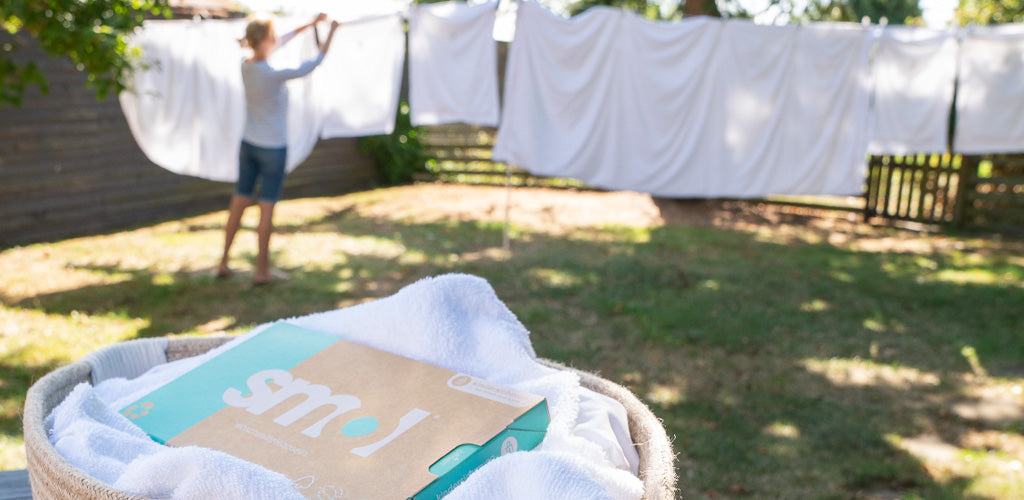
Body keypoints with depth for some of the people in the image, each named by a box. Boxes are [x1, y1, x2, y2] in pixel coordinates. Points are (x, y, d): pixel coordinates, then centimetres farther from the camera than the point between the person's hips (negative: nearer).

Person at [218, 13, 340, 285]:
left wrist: (310, 24, 18)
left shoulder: (246, 66, -3)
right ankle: (262, 270, 14)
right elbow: (312, 64, -15)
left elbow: (278, 44, 12)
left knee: (238, 203, 16)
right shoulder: (274, 75, -24)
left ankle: (224, 262, 26)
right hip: (273, 150, -7)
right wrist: (332, 32, -4)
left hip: (248, 145, 7)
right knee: (267, 208, 4)